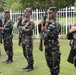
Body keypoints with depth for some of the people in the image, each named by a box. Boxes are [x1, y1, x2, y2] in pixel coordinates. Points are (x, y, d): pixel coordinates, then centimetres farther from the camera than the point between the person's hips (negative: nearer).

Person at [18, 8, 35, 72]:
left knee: (29, 53, -2)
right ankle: (29, 65, 29)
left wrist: (22, 28, -10)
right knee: (25, 53, 15)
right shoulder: (23, 20, 10)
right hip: (23, 39, 8)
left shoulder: (31, 22, -13)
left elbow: (28, 30, -20)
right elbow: (19, 27, 12)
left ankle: (31, 66, 10)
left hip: (28, 39, -8)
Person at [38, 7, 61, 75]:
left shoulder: (57, 24, -11)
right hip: (47, 46, 7)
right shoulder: (46, 22, 8)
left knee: (55, 64, 0)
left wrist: (46, 31, -27)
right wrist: (40, 25, -6)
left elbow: (54, 35, -19)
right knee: (49, 63, 16)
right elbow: (41, 30, 12)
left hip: (54, 47, -6)